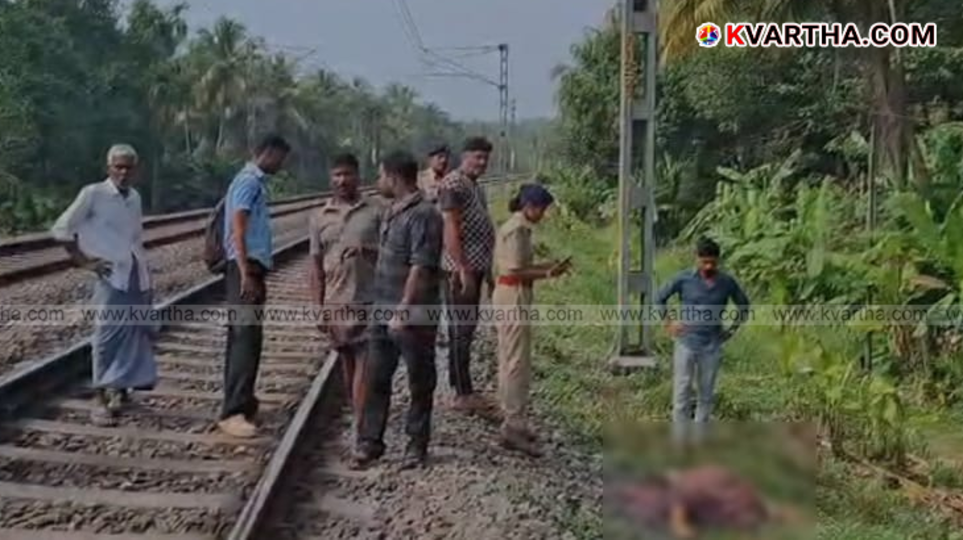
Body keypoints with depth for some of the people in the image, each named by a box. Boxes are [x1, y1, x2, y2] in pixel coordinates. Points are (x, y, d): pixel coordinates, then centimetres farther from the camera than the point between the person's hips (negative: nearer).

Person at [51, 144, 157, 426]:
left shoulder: (135, 197, 12)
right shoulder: (93, 194, -5)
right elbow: (61, 229, -4)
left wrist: (143, 264, 12)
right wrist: (84, 261, -6)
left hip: (138, 275, 6)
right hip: (111, 275, -6)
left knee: (136, 333, 9)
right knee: (107, 334, -8)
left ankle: (121, 389, 24)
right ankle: (101, 397, -2)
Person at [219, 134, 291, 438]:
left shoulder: (256, 182, 19)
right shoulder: (249, 181, -10)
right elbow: (238, 230, -19)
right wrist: (246, 273, -26)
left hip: (253, 267, 10)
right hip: (246, 268, -10)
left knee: (242, 337, 14)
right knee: (247, 337, -16)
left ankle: (240, 402, 22)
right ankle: (233, 412, -20)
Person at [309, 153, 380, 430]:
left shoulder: (375, 212, 0)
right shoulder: (319, 218, 8)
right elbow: (317, 267, 8)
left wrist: (367, 251, -19)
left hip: (370, 301, -3)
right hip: (336, 304, 3)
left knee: (366, 364, -8)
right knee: (348, 365, 12)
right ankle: (362, 421, 24)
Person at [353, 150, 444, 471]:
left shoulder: (424, 215, -16)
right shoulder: (392, 212, 12)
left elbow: (421, 268, -22)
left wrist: (402, 312, -24)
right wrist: (384, 308, 18)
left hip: (414, 317, -8)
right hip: (383, 313, 8)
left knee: (420, 383, 6)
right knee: (376, 380, 10)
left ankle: (417, 445, 18)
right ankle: (370, 442, 17)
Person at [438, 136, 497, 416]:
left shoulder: (475, 186, 18)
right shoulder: (453, 183, -12)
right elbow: (451, 228, -19)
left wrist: (486, 269, 22)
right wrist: (463, 269, -23)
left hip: (475, 267, 10)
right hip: (461, 269, -10)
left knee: (467, 330, 13)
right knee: (461, 331, -6)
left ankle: (463, 390, 20)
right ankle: (462, 395, -2)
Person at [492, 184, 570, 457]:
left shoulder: (515, 227, 15)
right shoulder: (517, 229, -16)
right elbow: (515, 270, -20)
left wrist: (548, 265, 10)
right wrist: (547, 274, -16)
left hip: (508, 296, 11)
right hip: (514, 297, -11)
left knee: (510, 361, 15)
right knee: (518, 364, -8)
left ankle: (512, 422, 24)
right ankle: (514, 427, -5)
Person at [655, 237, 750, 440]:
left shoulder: (727, 282, -2)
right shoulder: (684, 279, -7)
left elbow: (743, 305, 15)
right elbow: (660, 298, 5)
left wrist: (732, 328, 7)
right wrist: (668, 323, 0)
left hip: (712, 347, 2)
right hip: (686, 344, -2)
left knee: (706, 395, 9)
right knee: (681, 395, -3)